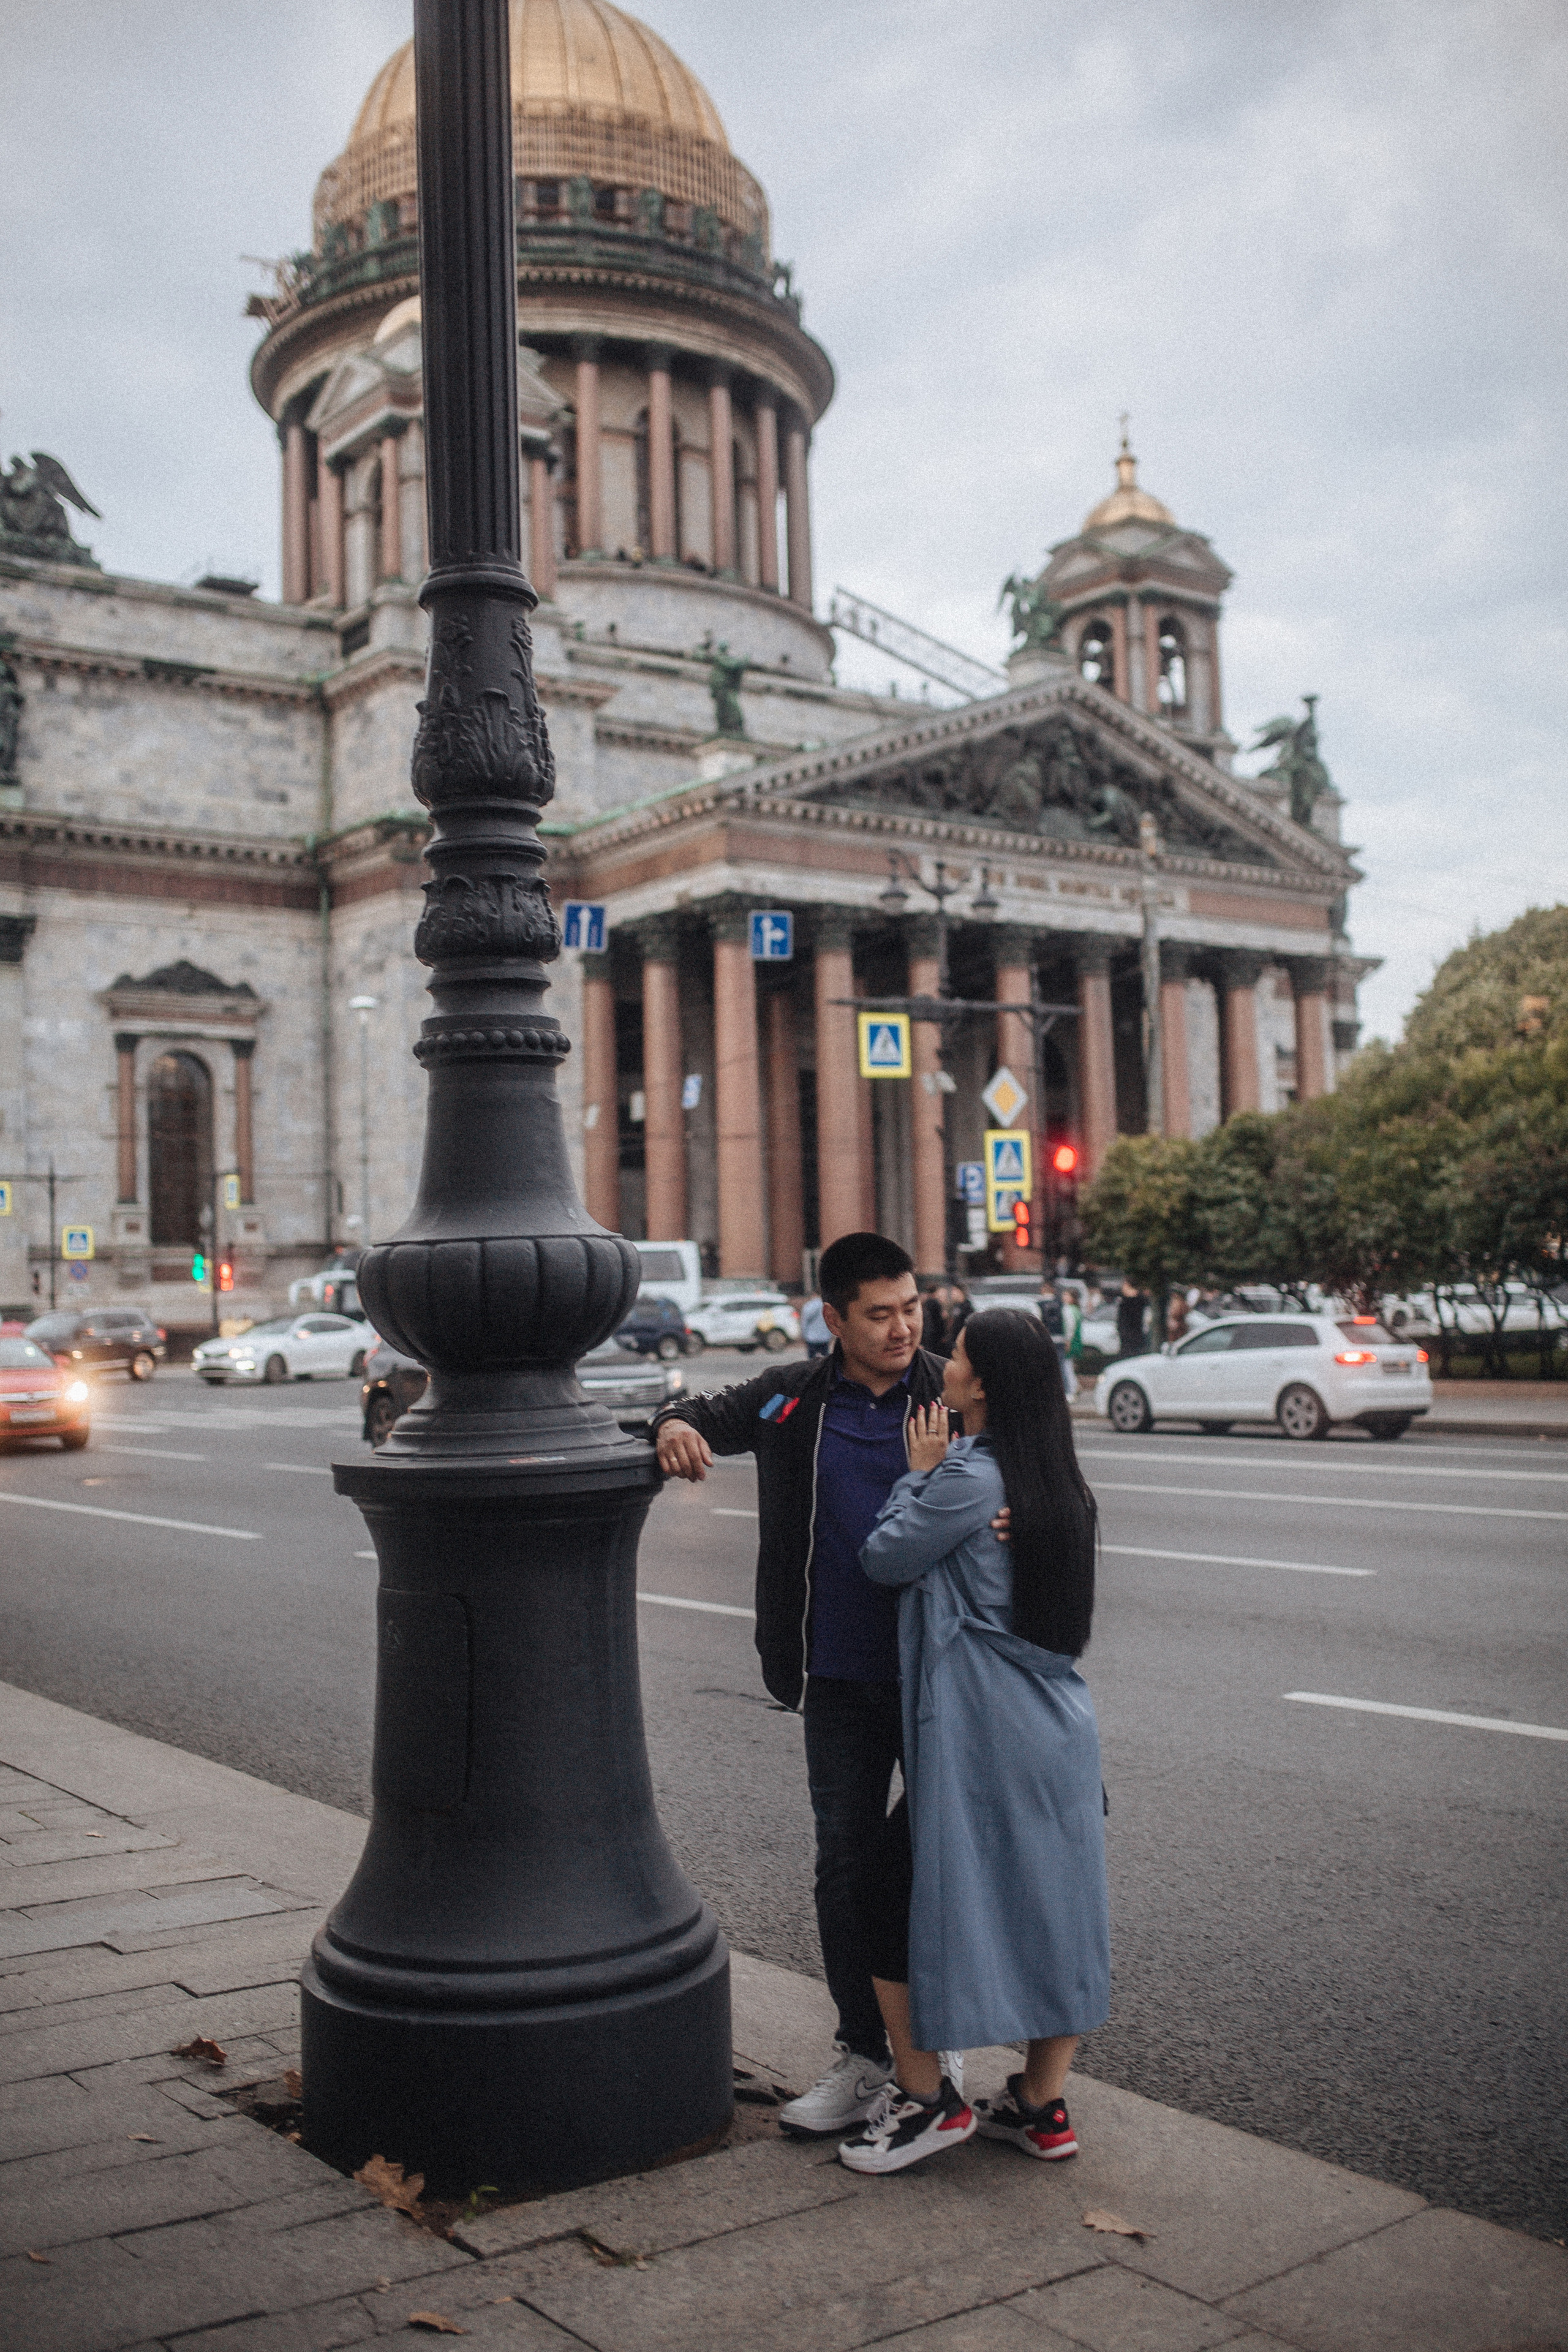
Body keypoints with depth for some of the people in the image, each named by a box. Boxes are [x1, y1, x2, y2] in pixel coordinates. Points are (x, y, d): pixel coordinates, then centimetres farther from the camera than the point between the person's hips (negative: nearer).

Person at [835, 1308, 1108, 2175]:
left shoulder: (969, 1477, -16)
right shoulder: (1056, 1480, 8)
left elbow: (884, 1558, -9)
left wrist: (919, 1474, 1)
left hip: (976, 1738, -8)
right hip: (1059, 1733, 8)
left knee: (897, 1900, 6)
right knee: (1051, 1909, 14)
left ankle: (925, 2099, 14)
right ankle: (1041, 2106, 23)